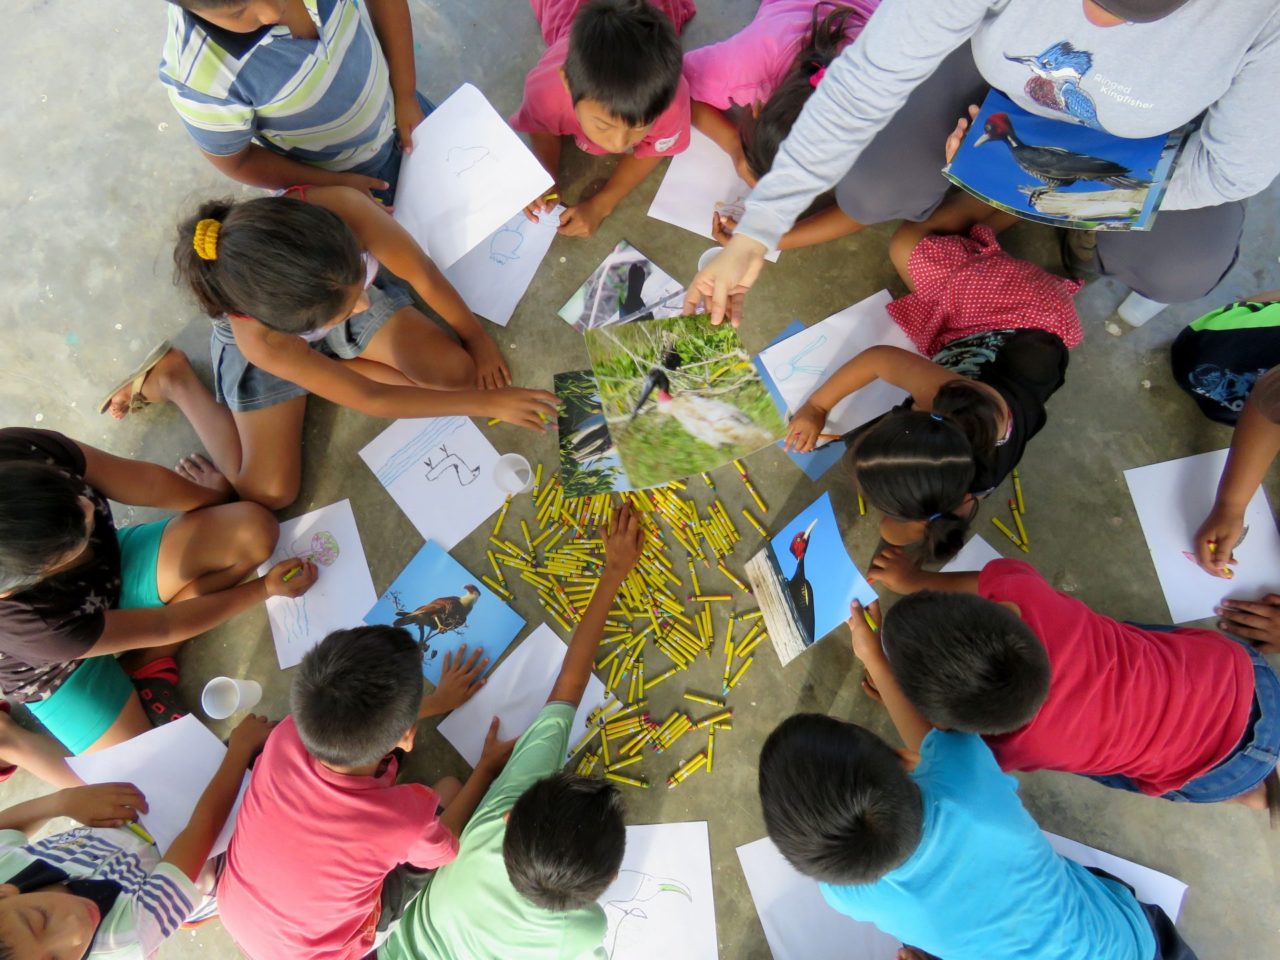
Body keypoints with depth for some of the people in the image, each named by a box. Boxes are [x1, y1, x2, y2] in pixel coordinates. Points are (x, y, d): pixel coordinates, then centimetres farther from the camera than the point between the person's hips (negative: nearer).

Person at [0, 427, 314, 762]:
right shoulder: (29, 623, -40)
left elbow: (147, 482, -17)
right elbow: (164, 626, -24)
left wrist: (230, 518, -1)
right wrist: (266, 587, -14)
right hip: (65, 669, -5)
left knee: (255, 531, -17)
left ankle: (144, 664, -2)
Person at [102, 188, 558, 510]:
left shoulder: (340, 207, -43)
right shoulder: (258, 340, -43)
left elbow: (422, 271, -24)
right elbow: (370, 399, -32)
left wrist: (476, 335, -13)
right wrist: (488, 402, -29)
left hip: (329, 289, 4)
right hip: (279, 338, -3)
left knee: (457, 371, -13)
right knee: (269, 494, -1)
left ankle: (324, 372, 4)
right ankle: (174, 379, 17)